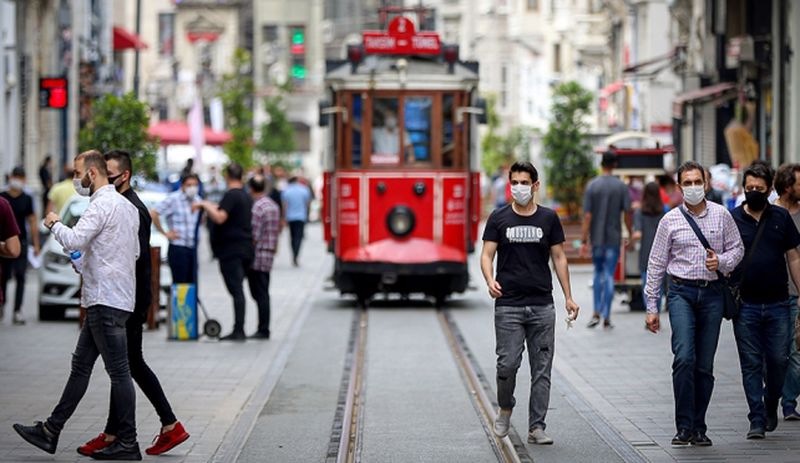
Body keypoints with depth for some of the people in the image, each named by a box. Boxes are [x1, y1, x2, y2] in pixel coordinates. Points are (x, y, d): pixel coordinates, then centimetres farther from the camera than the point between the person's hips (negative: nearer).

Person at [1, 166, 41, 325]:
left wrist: (36, 244, 5)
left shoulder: (27, 199, 5)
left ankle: (17, 311, -4)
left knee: (20, 276, -4)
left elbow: (32, 222, 8)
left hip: (21, 242, 0)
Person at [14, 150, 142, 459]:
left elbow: (74, 240, -25)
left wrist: (53, 224, -5)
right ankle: (51, 431, 18)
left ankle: (127, 444, -2)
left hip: (106, 300, -10)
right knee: (80, 365, 13)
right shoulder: (126, 205, 16)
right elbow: (134, 252, 23)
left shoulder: (102, 204, -15)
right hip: (106, 299, 10)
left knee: (118, 371, -6)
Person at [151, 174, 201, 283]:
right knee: (179, 283, -7)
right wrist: (165, 233, -11)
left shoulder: (197, 200, 11)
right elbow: (153, 214, -16)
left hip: (192, 249, 7)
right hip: (178, 248, -7)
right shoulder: (174, 198, -10)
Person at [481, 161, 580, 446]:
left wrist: (568, 297, 4)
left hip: (542, 305, 2)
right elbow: (487, 255, 1)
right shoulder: (499, 218, 4)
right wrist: (490, 280, -20)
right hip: (508, 306, -2)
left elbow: (559, 258, 10)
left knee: (542, 369, 1)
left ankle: (536, 427, 6)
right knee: (507, 364, -8)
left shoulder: (548, 218, 7)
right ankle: (505, 408, 20)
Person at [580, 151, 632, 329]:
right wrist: (630, 235, 7)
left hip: (596, 238, 1)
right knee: (609, 276, 2)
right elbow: (627, 213, -6)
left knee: (598, 273, 16)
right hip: (614, 238, -1)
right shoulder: (621, 187, -4)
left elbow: (587, 216, -6)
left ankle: (596, 313, 8)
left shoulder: (592, 186, -3)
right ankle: (606, 317, -1)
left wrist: (584, 241, -4)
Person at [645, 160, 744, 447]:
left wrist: (722, 262, -10)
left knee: (705, 365, 4)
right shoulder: (670, 220, 2)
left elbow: (737, 248, 13)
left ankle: (699, 428, 13)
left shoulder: (721, 215, 5)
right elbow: (656, 264, 6)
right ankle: (684, 427, -13)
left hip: (712, 293, 2)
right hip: (681, 292, -2)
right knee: (684, 357, -17)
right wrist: (652, 307, 4)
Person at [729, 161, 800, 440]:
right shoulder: (732, 219, 2)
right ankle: (757, 420, 5)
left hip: (778, 304, 1)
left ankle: (771, 406, 27)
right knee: (751, 364, 0)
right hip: (745, 306, -1)